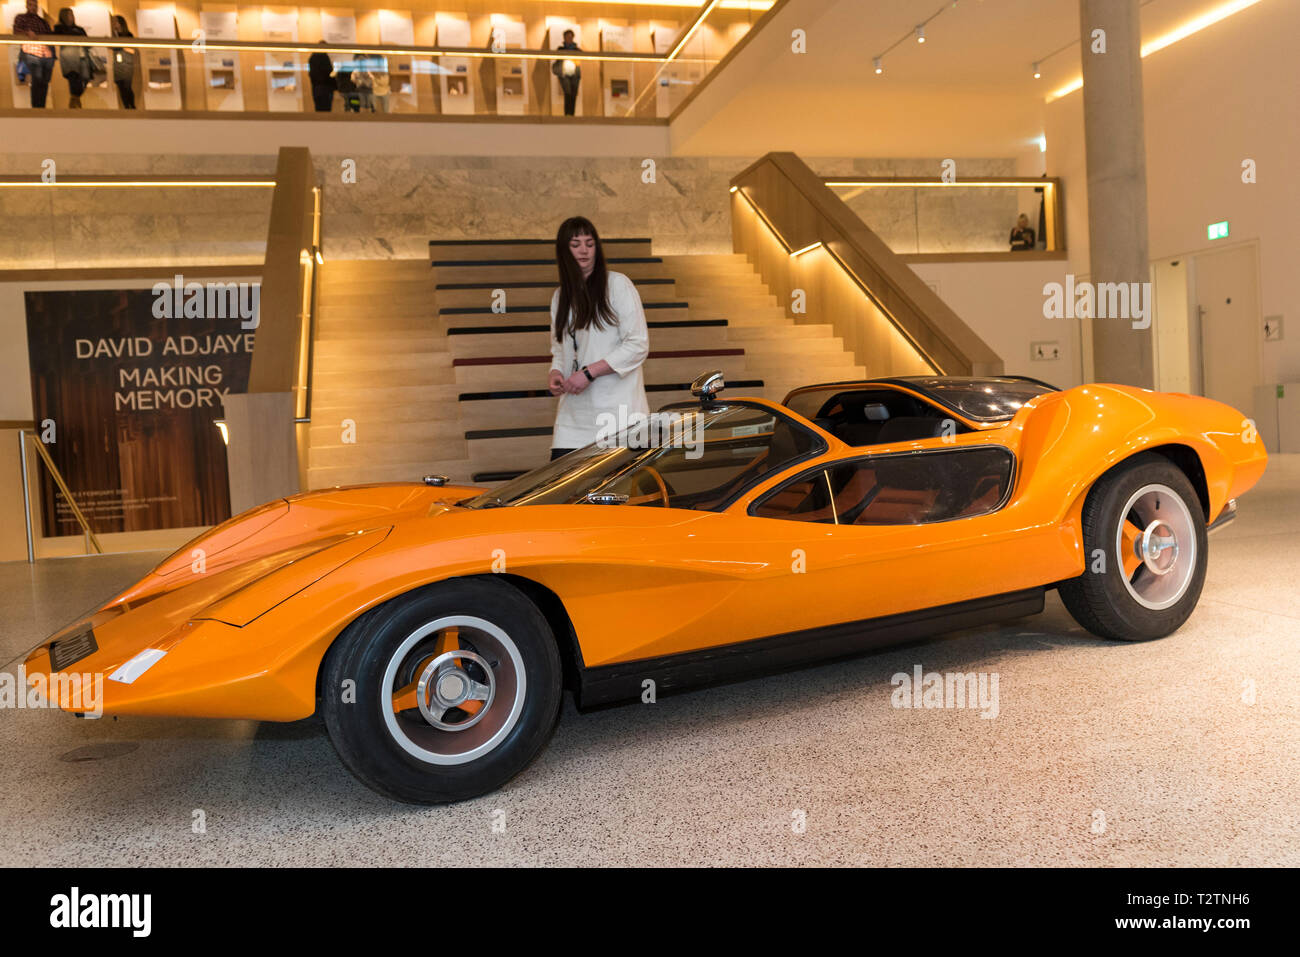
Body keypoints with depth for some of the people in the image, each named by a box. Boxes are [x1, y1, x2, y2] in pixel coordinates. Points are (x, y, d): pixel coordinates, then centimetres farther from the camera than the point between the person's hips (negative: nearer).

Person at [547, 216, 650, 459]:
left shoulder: (618, 285, -3)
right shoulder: (560, 296, 16)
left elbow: (639, 345, -9)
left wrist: (588, 372, -14)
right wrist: (556, 374, 1)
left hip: (618, 410, -5)